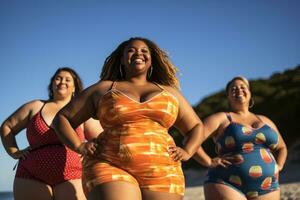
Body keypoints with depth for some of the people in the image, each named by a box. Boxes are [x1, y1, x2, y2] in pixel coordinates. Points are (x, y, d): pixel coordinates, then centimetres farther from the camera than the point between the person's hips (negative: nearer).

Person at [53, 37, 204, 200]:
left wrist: (187, 152, 6)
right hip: (111, 170, -2)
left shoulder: (169, 91, 19)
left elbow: (196, 127, 26)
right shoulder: (103, 89, 14)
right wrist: (79, 147, -1)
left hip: (161, 175, 3)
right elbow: (62, 118, 16)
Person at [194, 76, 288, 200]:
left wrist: (278, 166, 15)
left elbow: (281, 148, 33)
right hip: (228, 187, -5)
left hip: (265, 190, 5)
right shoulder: (221, 119, 3)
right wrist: (209, 162, -15)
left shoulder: (265, 121, 19)